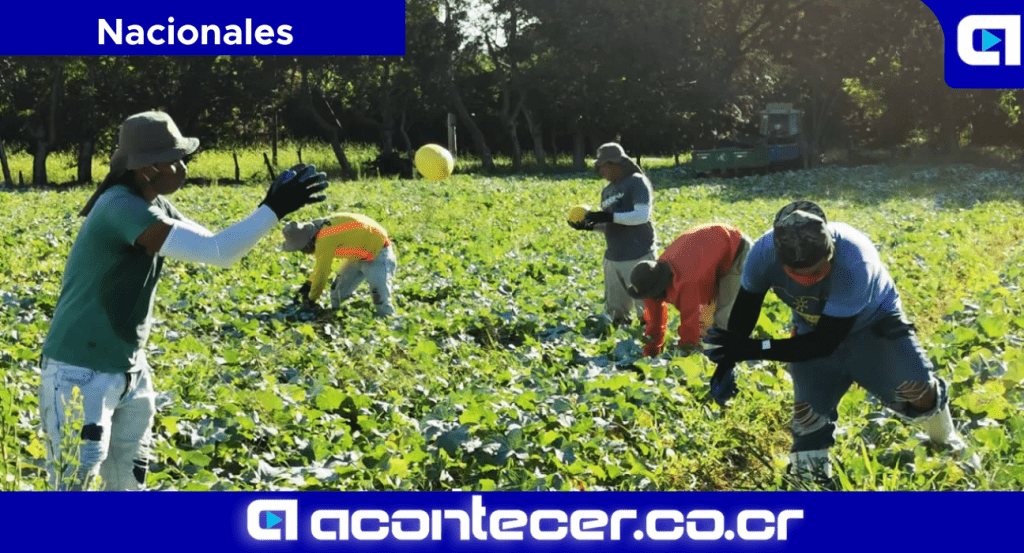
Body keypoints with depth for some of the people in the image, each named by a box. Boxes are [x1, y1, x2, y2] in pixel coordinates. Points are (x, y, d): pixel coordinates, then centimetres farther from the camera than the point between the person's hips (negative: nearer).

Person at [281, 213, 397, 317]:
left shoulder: (325, 241, -32)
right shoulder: (321, 229, -3)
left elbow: (321, 273, -21)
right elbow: (321, 262, 15)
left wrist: (311, 300, -7)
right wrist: (308, 284, 19)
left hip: (378, 255, -10)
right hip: (360, 254, 10)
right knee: (337, 293, 11)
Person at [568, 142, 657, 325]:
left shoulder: (636, 182, -6)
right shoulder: (607, 191, 15)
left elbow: (642, 215, -18)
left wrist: (609, 217, -23)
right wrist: (590, 226, 1)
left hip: (638, 257, -8)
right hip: (613, 259, 8)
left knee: (646, 311, -5)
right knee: (615, 312, 13)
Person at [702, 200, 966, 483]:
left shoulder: (854, 263, -42)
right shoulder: (764, 253, -31)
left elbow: (825, 342, -35)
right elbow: (745, 309, -9)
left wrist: (754, 349, -39)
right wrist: (729, 357, -9)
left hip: (874, 323, -3)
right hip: (813, 330, 3)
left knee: (917, 390, -13)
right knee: (808, 414, -1)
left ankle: (945, 441, 18)